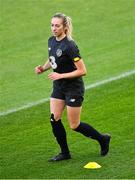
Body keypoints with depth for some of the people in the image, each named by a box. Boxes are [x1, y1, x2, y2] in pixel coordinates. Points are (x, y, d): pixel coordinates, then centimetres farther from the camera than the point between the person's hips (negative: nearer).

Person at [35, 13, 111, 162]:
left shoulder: (69, 46, -25)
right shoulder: (51, 41, 0)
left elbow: (82, 71, -23)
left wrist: (61, 75, -24)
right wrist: (43, 68, 0)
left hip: (73, 88, -7)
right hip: (58, 87, 7)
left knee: (74, 126, 1)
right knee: (54, 119, 0)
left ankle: (103, 139, 22)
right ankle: (65, 153, 13)